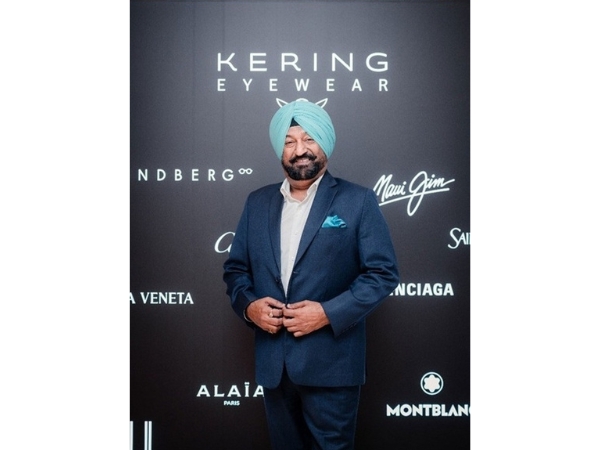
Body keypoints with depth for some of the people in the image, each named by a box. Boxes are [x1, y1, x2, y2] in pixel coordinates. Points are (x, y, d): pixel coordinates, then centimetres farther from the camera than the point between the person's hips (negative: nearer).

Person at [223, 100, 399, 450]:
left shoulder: (358, 201, -4)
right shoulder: (257, 202, 9)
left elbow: (383, 273, -8)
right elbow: (236, 267, 12)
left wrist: (329, 313, -18)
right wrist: (248, 304, -8)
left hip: (331, 361, -4)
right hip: (272, 360, 4)